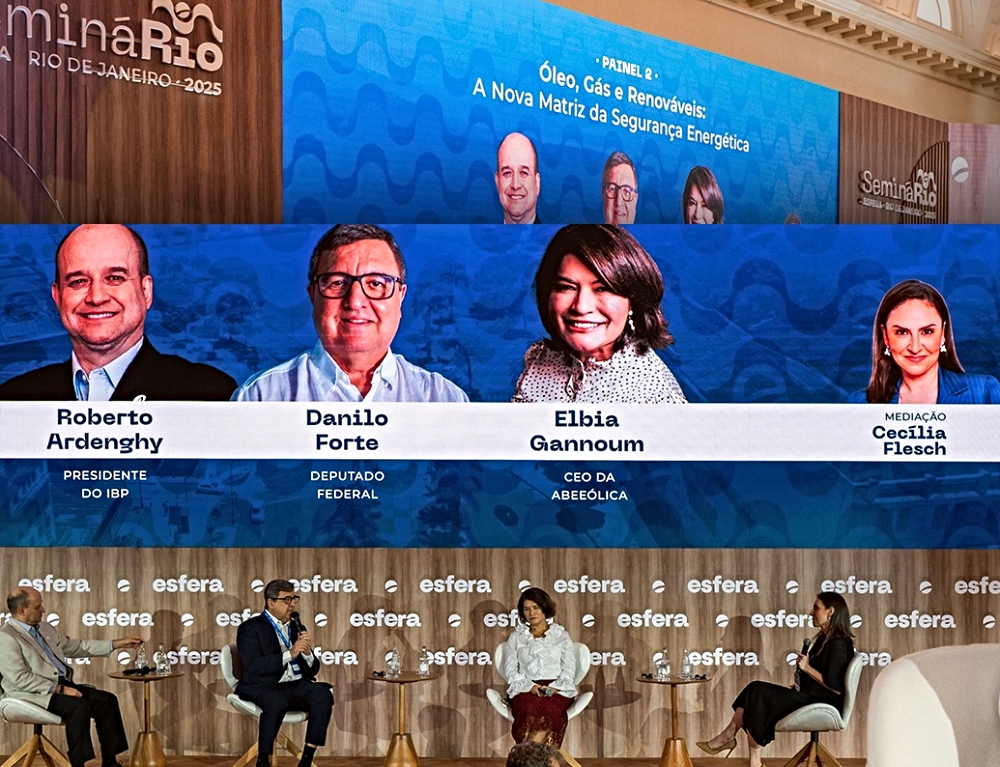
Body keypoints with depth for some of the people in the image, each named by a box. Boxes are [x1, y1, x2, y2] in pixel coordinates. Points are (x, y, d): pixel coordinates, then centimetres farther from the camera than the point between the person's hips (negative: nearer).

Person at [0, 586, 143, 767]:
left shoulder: (44, 628, 15)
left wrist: (117, 644, 18)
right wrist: (58, 689, -22)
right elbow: (19, 679, -20)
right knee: (79, 706, -32)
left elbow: (76, 647, 22)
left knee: (107, 700, -9)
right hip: (35, 695, -8)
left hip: (62, 685, 8)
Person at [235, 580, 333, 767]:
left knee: (324, 695, -25)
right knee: (277, 702, -38)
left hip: (296, 686, 5)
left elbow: (312, 670, 17)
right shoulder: (250, 628, 1)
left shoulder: (296, 627, 18)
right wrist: (290, 654, -21)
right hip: (263, 687, -5)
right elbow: (252, 667, -16)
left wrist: (307, 652, -5)